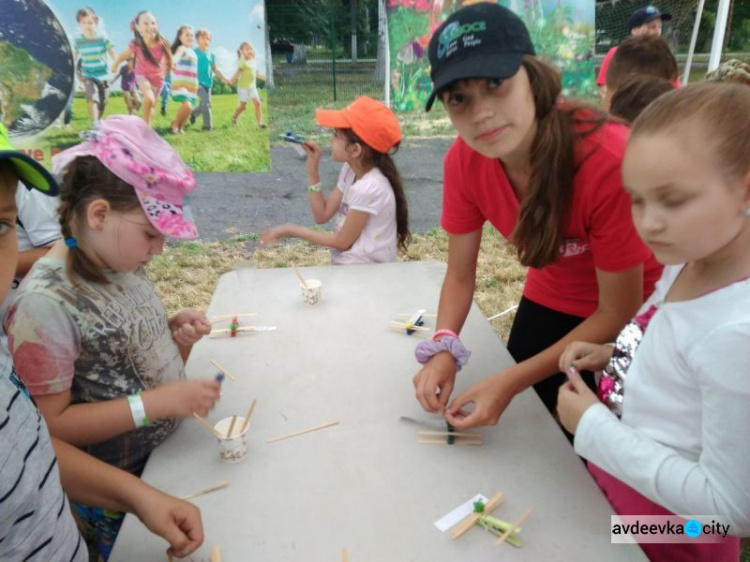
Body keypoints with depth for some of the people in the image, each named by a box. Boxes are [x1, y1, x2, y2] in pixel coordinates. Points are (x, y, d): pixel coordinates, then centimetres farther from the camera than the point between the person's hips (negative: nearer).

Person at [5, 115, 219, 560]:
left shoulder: (120, 264, -6)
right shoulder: (45, 302, -28)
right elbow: (51, 423, -23)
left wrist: (174, 333, -10)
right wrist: (158, 401, -30)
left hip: (174, 452, 7)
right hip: (119, 490, -6)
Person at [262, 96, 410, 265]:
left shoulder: (369, 188, -24)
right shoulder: (350, 170, 3)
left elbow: (343, 242, -16)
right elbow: (322, 215, 6)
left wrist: (291, 230, -9)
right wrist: (312, 169, -1)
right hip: (347, 265, 8)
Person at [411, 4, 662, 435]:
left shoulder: (609, 160, -35)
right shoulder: (464, 160, -21)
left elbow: (619, 313, -25)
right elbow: (460, 276, -9)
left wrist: (511, 382, -30)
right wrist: (443, 349, -28)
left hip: (629, 310, -4)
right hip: (551, 300, 4)